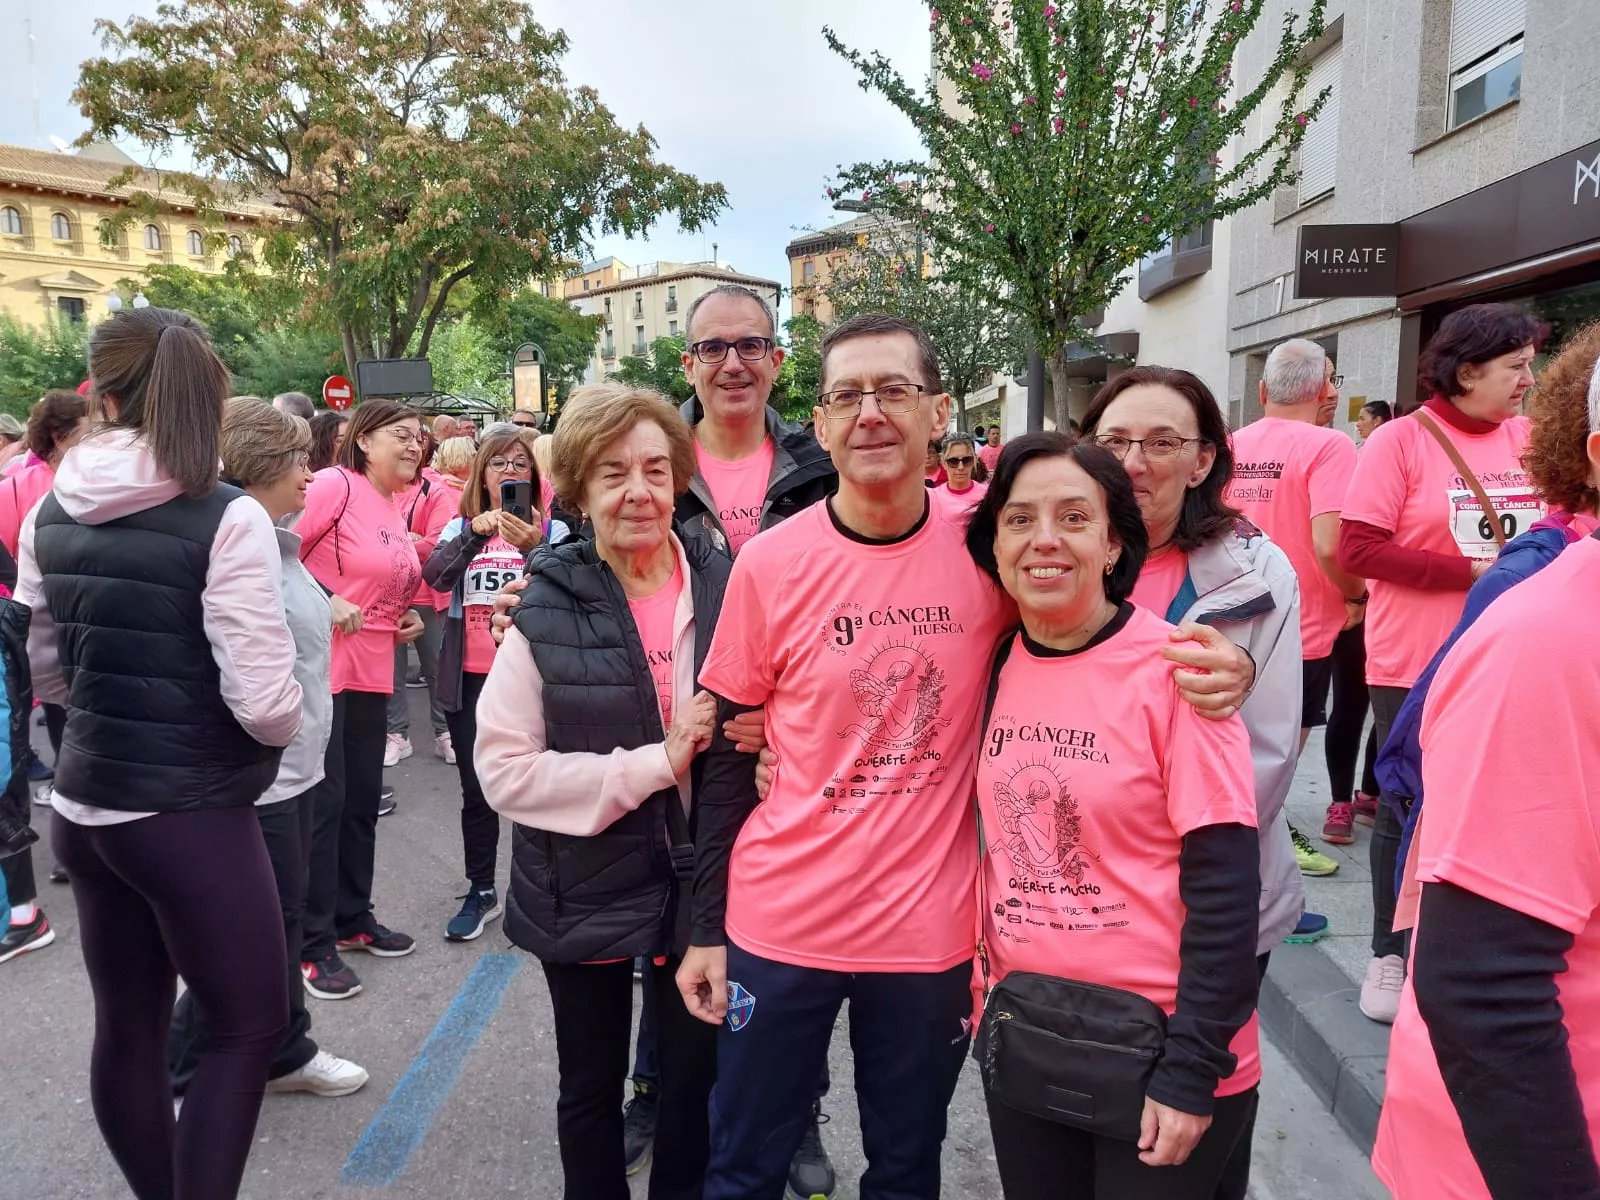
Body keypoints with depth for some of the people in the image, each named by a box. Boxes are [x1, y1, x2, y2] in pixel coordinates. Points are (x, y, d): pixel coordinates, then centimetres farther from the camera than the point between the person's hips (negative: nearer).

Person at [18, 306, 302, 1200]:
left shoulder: (52, 514, 2)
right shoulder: (226, 520, -18)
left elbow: (45, 667, 14)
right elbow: (267, 704, -22)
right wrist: (279, 731, -1)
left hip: (84, 806, 7)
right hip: (194, 816, -7)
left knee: (127, 1026, 18)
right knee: (252, 1024, 9)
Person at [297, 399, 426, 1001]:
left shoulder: (396, 509, 13)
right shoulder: (335, 484, -13)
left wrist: (408, 618, 8)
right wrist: (325, 601, -22)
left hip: (373, 669, 8)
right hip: (321, 665, -8)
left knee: (363, 797, 16)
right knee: (323, 799, -1)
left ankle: (353, 918, 31)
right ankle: (314, 944, 11)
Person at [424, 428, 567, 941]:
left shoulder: (551, 531, 1)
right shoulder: (460, 528, 8)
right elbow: (434, 576, -10)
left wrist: (533, 549, -31)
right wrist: (474, 533, -25)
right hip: (471, 678, 3)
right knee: (476, 790, 11)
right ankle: (481, 892, 25)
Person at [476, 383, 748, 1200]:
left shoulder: (725, 587, -6)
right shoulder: (545, 610, -12)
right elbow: (504, 771, -16)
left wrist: (747, 741, -16)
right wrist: (656, 762, -22)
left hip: (704, 883, 2)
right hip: (585, 890, -1)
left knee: (696, 1080, 19)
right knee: (591, 1088, 19)